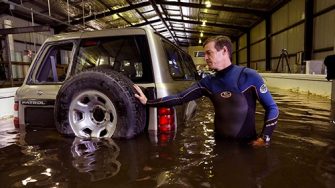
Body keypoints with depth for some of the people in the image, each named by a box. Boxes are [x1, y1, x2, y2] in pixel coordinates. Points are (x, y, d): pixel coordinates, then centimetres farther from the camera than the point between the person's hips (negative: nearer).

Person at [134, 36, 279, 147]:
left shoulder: (249, 77, -14)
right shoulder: (208, 82, -2)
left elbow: (272, 108, -8)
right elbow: (180, 98, -4)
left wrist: (264, 138, -15)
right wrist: (147, 102, -8)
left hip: (246, 144, -4)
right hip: (220, 142, 4)